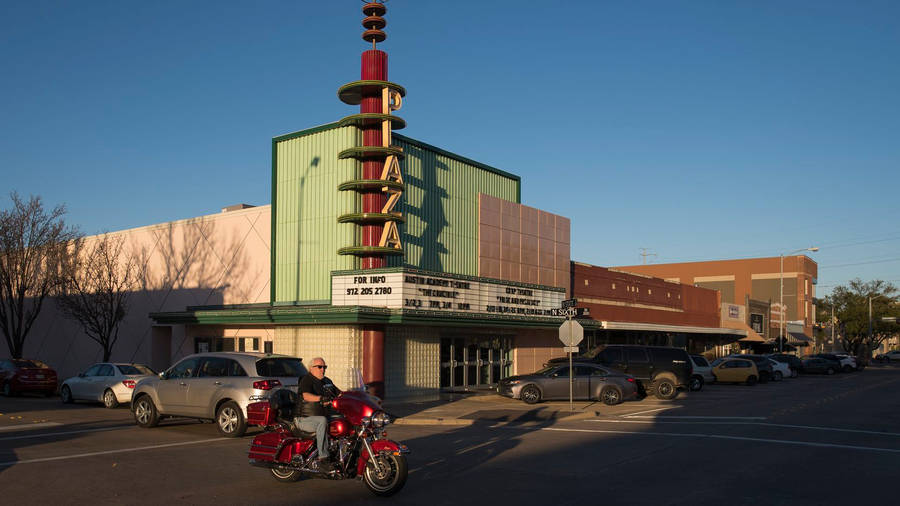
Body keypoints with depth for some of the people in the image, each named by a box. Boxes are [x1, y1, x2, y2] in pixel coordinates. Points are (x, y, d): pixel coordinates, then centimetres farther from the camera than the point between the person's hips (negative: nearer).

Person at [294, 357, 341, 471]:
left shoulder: (327, 381, 17)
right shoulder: (306, 380, -8)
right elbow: (306, 396, -27)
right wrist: (321, 398, -45)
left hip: (324, 414, 8)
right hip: (304, 419, -7)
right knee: (322, 421, -37)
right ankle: (323, 458, -39)